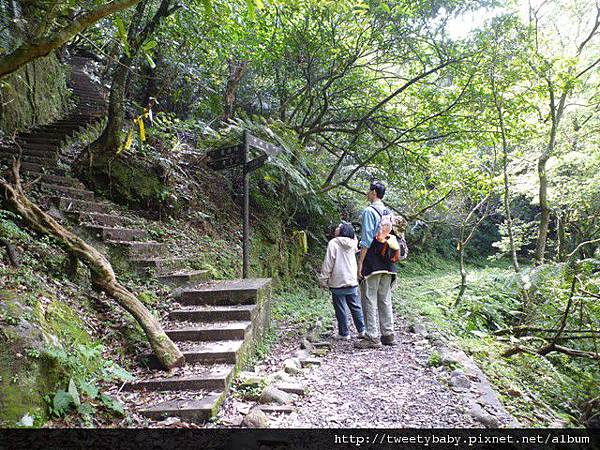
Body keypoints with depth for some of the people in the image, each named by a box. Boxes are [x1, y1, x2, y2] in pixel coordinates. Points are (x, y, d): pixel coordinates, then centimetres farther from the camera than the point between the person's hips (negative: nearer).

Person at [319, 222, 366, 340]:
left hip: (337, 283, -5)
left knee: (341, 309, 3)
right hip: (352, 282, 6)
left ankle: (344, 333, 9)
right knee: (356, 307, 14)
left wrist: (323, 280, -5)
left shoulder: (333, 243, -12)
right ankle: (362, 330, 17)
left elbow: (328, 263, -12)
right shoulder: (353, 243, 4)